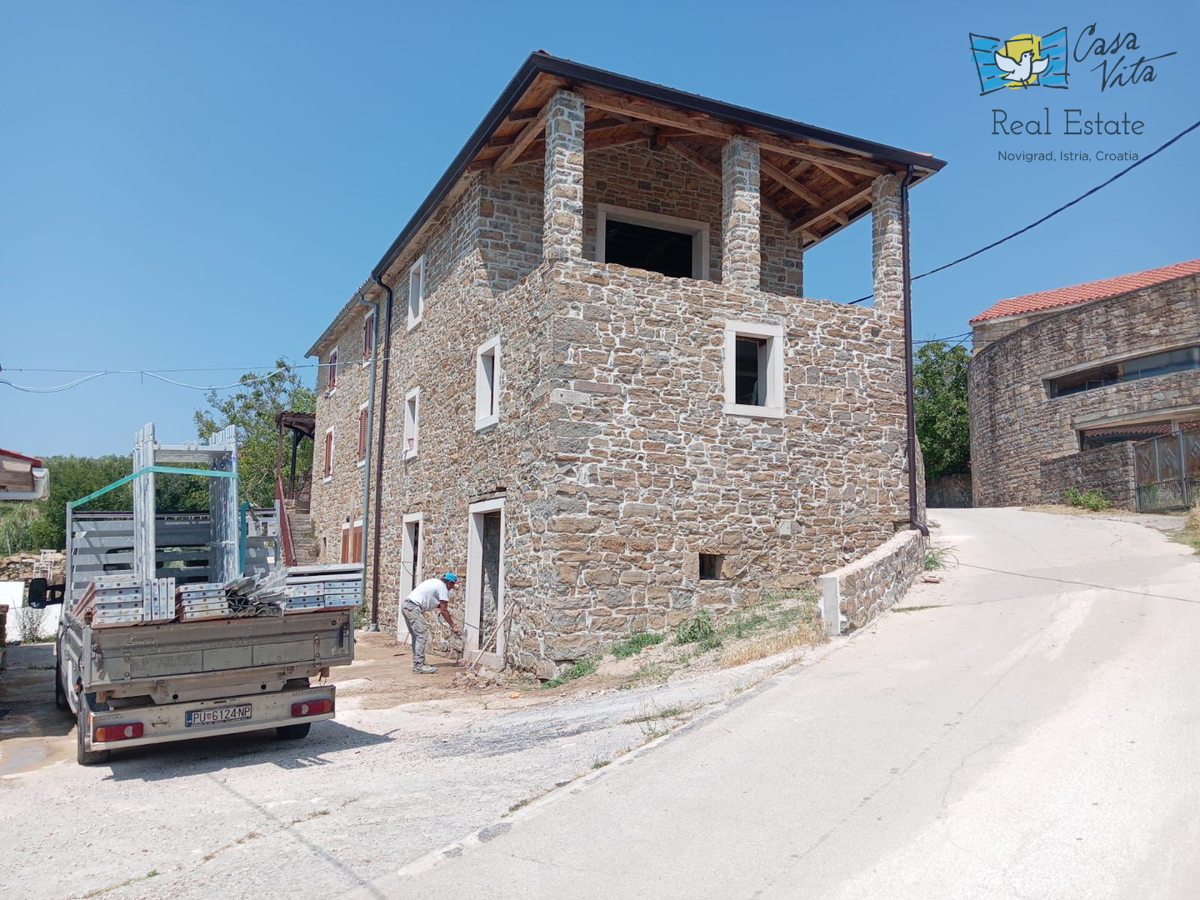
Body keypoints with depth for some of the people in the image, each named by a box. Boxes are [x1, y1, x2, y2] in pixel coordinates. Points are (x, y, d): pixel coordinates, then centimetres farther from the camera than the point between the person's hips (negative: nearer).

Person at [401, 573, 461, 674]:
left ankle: (416, 663, 18)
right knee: (422, 634, -11)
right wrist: (453, 626, -3)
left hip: (406, 605, 10)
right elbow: (444, 610, -7)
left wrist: (442, 606, 27)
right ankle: (419, 666, -13)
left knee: (417, 635, 14)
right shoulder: (443, 588, -6)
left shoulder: (435, 582, 20)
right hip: (413, 607, -10)